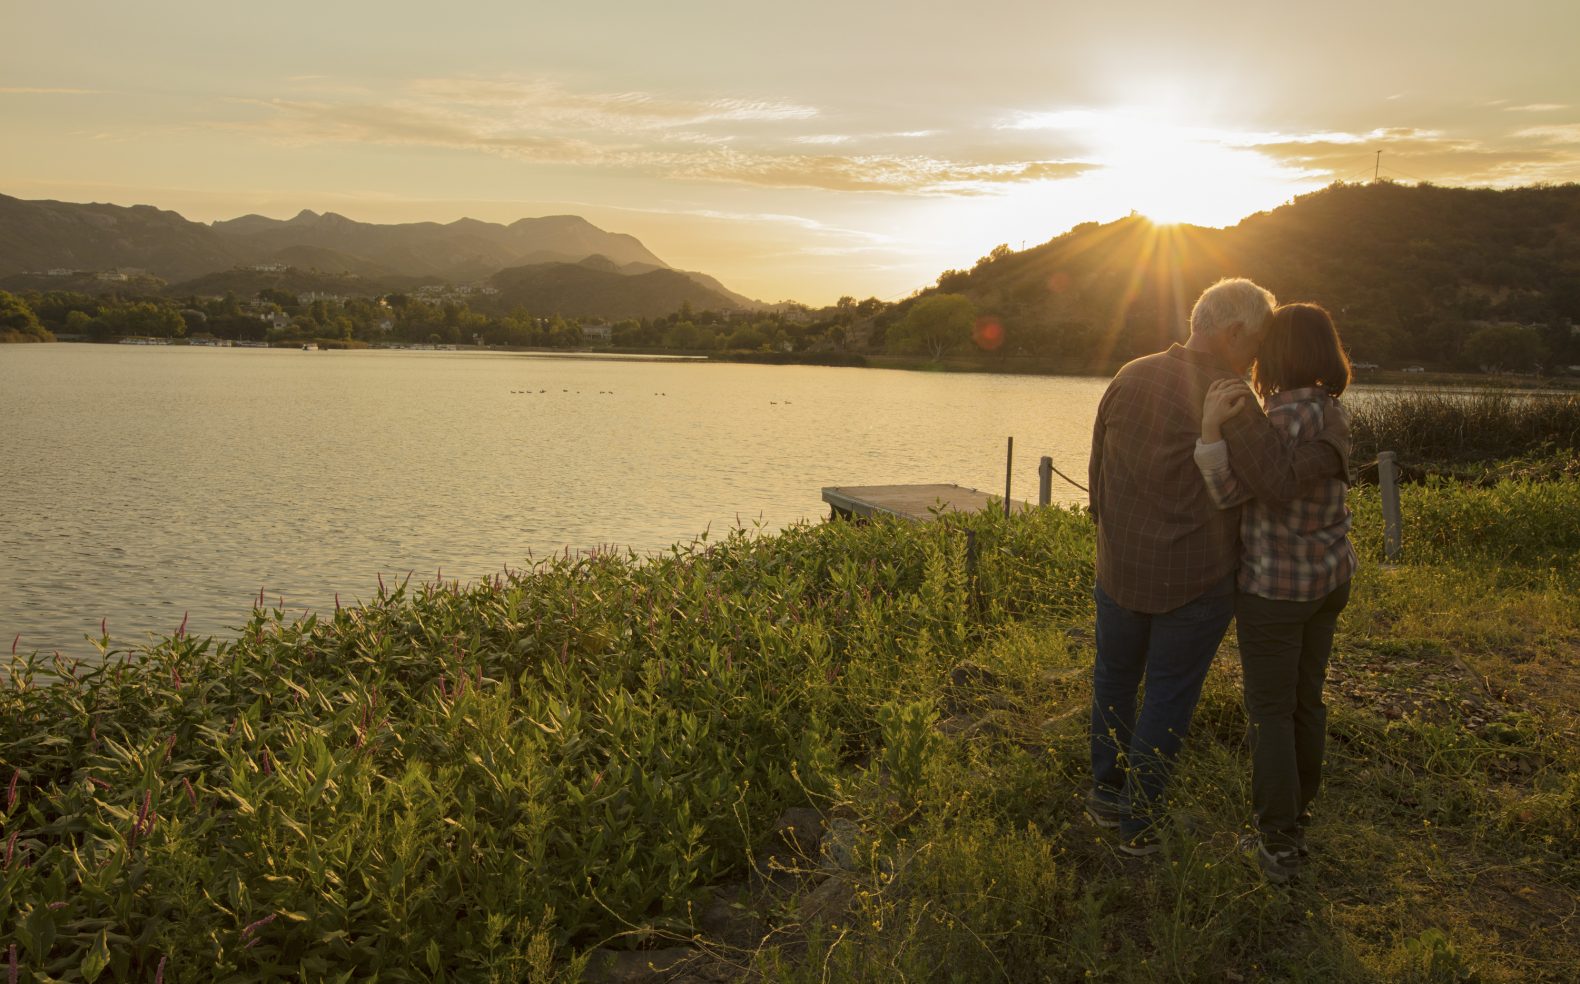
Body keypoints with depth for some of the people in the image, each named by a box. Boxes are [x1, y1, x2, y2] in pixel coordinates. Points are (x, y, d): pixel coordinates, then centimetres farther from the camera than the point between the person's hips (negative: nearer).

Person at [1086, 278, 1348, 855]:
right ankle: (1137, 820, 21)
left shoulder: (1129, 379, 0)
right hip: (1198, 580, -4)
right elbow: (1277, 482, -26)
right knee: (1169, 696, 12)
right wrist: (1333, 452, -8)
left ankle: (1106, 789, 35)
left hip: (1121, 569, 4)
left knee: (1115, 678, 23)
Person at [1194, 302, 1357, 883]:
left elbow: (1230, 492, -23)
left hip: (1277, 586, -8)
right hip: (1329, 577, 8)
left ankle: (1278, 846, 12)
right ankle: (1296, 820, 34)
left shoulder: (1290, 415, -23)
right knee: (1306, 700, 19)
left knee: (1270, 709, 3)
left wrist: (1210, 428, -34)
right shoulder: (1333, 414, 4)